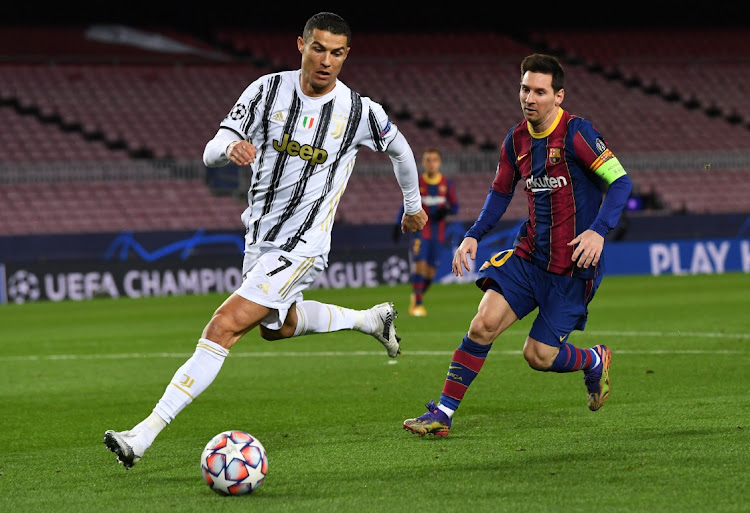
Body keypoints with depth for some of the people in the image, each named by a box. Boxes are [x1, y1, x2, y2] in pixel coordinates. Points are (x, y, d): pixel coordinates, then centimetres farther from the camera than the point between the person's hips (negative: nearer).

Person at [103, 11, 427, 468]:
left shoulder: (360, 112, -9)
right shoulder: (268, 91, -5)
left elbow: (399, 148, 12)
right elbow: (211, 153, -8)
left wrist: (414, 204, 26)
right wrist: (230, 147, -32)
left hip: (301, 246, -6)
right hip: (260, 237, 6)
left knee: (224, 328, -19)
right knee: (277, 326, 30)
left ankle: (145, 434, -22)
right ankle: (369, 319, 53)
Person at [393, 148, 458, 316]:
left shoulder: (447, 183, 3)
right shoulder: (417, 183, 0)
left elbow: (455, 207, 7)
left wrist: (446, 211, -16)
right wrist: (398, 224, -6)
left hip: (438, 234, 2)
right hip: (420, 231, -2)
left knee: (430, 271, 2)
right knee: (420, 264, -19)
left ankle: (416, 300, 22)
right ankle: (416, 304, -17)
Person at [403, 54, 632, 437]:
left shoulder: (576, 133, -15)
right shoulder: (517, 140, 5)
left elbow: (620, 181, -17)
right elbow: (500, 192, 19)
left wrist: (598, 231, -30)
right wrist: (473, 236, 5)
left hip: (572, 264, -5)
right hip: (528, 255, 5)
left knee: (539, 356, -5)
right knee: (484, 322, -13)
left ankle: (595, 361, 28)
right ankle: (443, 413, -7)